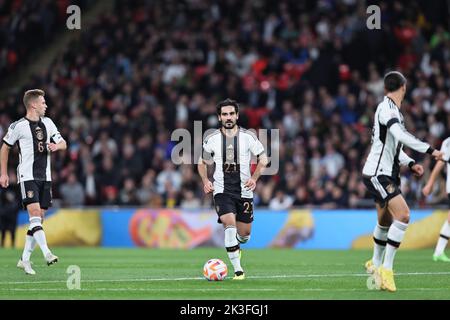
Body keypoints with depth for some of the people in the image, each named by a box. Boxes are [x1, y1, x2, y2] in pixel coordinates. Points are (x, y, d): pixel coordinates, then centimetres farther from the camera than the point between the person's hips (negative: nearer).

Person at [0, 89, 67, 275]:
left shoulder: (47, 123, 11)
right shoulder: (18, 126, -5)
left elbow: (63, 144, 15)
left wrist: (56, 146, -9)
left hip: (45, 177, 6)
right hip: (27, 176, -6)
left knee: (39, 218, 4)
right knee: (35, 213, -19)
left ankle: (25, 259, 11)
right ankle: (47, 253, -29)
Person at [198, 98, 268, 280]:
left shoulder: (248, 137, -3)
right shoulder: (211, 140, 0)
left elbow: (263, 159, 6)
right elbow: (202, 162, 14)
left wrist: (254, 178, -9)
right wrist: (205, 181, -4)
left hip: (244, 190, 1)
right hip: (222, 190, -1)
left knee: (244, 234, 7)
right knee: (229, 223, -25)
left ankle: (235, 244, 47)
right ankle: (238, 269, -19)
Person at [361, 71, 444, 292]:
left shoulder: (391, 109, 14)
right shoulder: (386, 109, -16)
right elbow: (401, 136, -32)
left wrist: (410, 164, 13)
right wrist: (429, 150, -31)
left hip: (386, 174, 10)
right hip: (377, 174, -10)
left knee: (386, 222, 20)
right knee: (403, 215, -21)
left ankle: (376, 264, 38)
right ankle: (386, 269, -20)